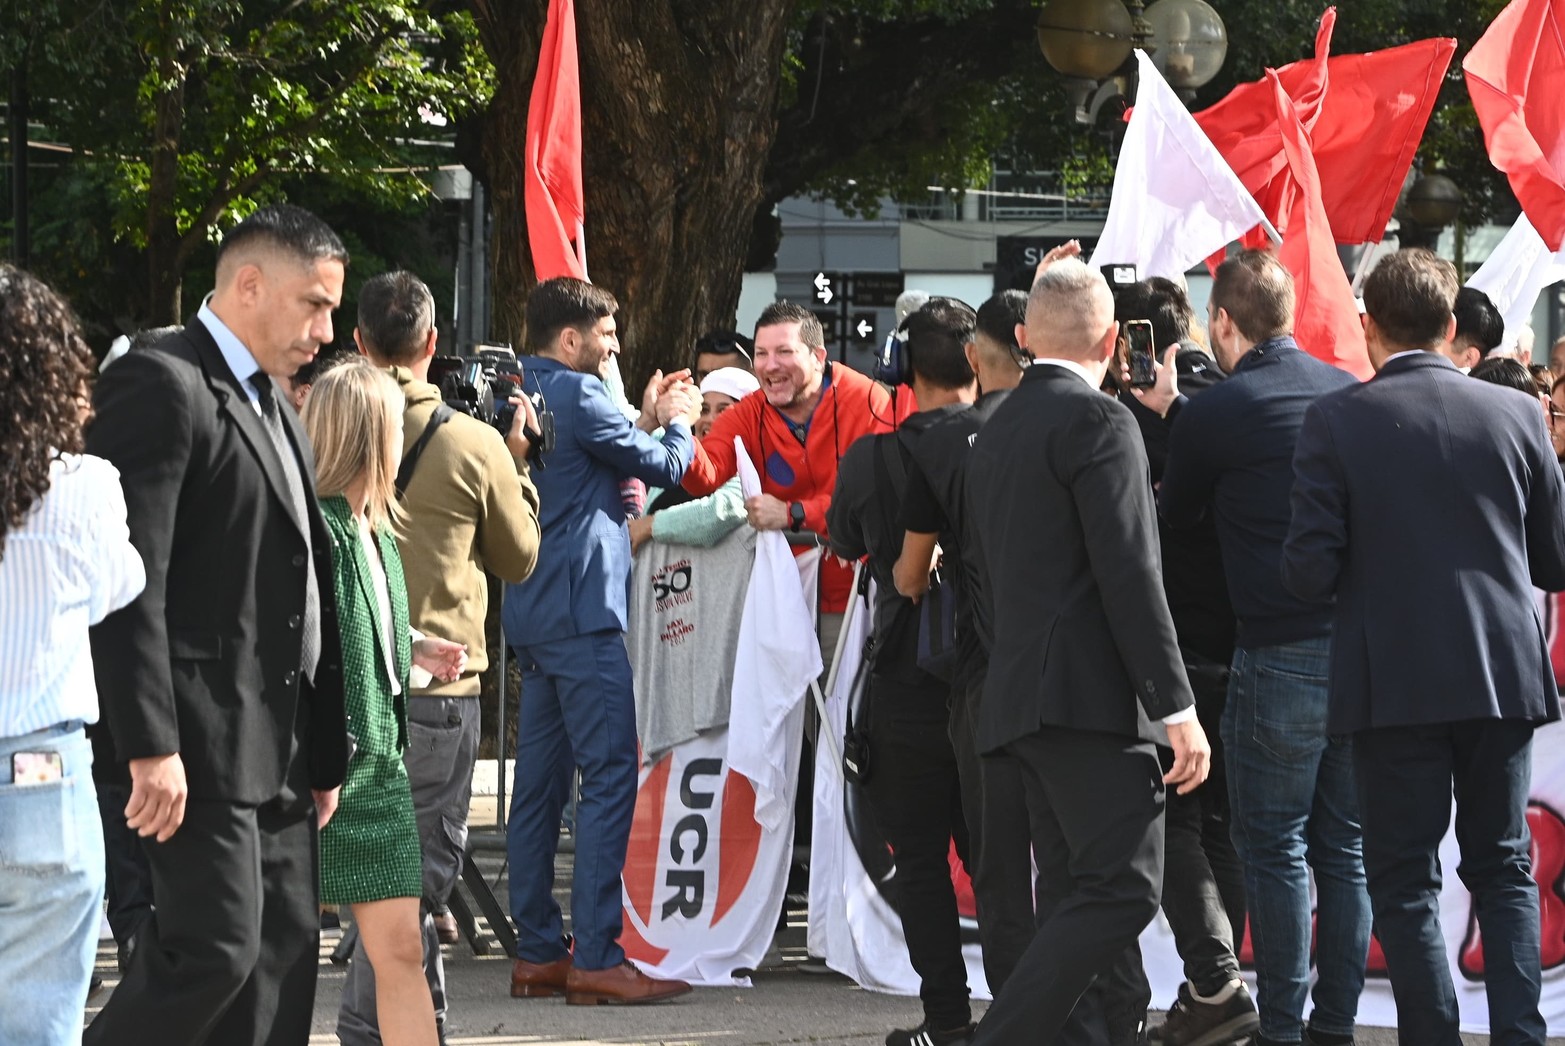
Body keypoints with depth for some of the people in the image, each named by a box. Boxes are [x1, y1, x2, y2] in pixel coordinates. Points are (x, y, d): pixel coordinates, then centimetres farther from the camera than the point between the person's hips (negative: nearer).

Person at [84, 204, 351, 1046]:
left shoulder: (275, 414, 21)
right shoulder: (160, 385, -10)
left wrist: (323, 754, 18)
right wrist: (149, 744, -23)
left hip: (277, 751, 9)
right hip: (198, 747, -9)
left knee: (282, 960, 7)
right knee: (213, 951, -15)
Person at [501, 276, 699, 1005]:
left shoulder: (522, 396, 16)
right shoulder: (577, 395, -12)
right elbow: (664, 466, -5)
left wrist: (648, 420, 18)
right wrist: (677, 422, 14)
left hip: (533, 616, 10)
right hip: (581, 611, -10)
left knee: (540, 782, 9)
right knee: (609, 779, -10)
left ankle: (537, 952, 11)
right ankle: (596, 958, -14)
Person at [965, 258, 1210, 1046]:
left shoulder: (994, 434, 18)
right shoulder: (1098, 422, -9)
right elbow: (1129, 576, -15)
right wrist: (1177, 707, -15)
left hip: (1019, 696, 9)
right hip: (1092, 694, -9)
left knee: (1075, 896, 9)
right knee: (1122, 890, -13)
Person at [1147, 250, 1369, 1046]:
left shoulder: (1212, 415, -8)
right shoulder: (1345, 390, 7)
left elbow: (1176, 514, 9)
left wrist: (1166, 412, 23)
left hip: (1281, 655, -5)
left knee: (1275, 850, 2)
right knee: (1343, 846, 11)